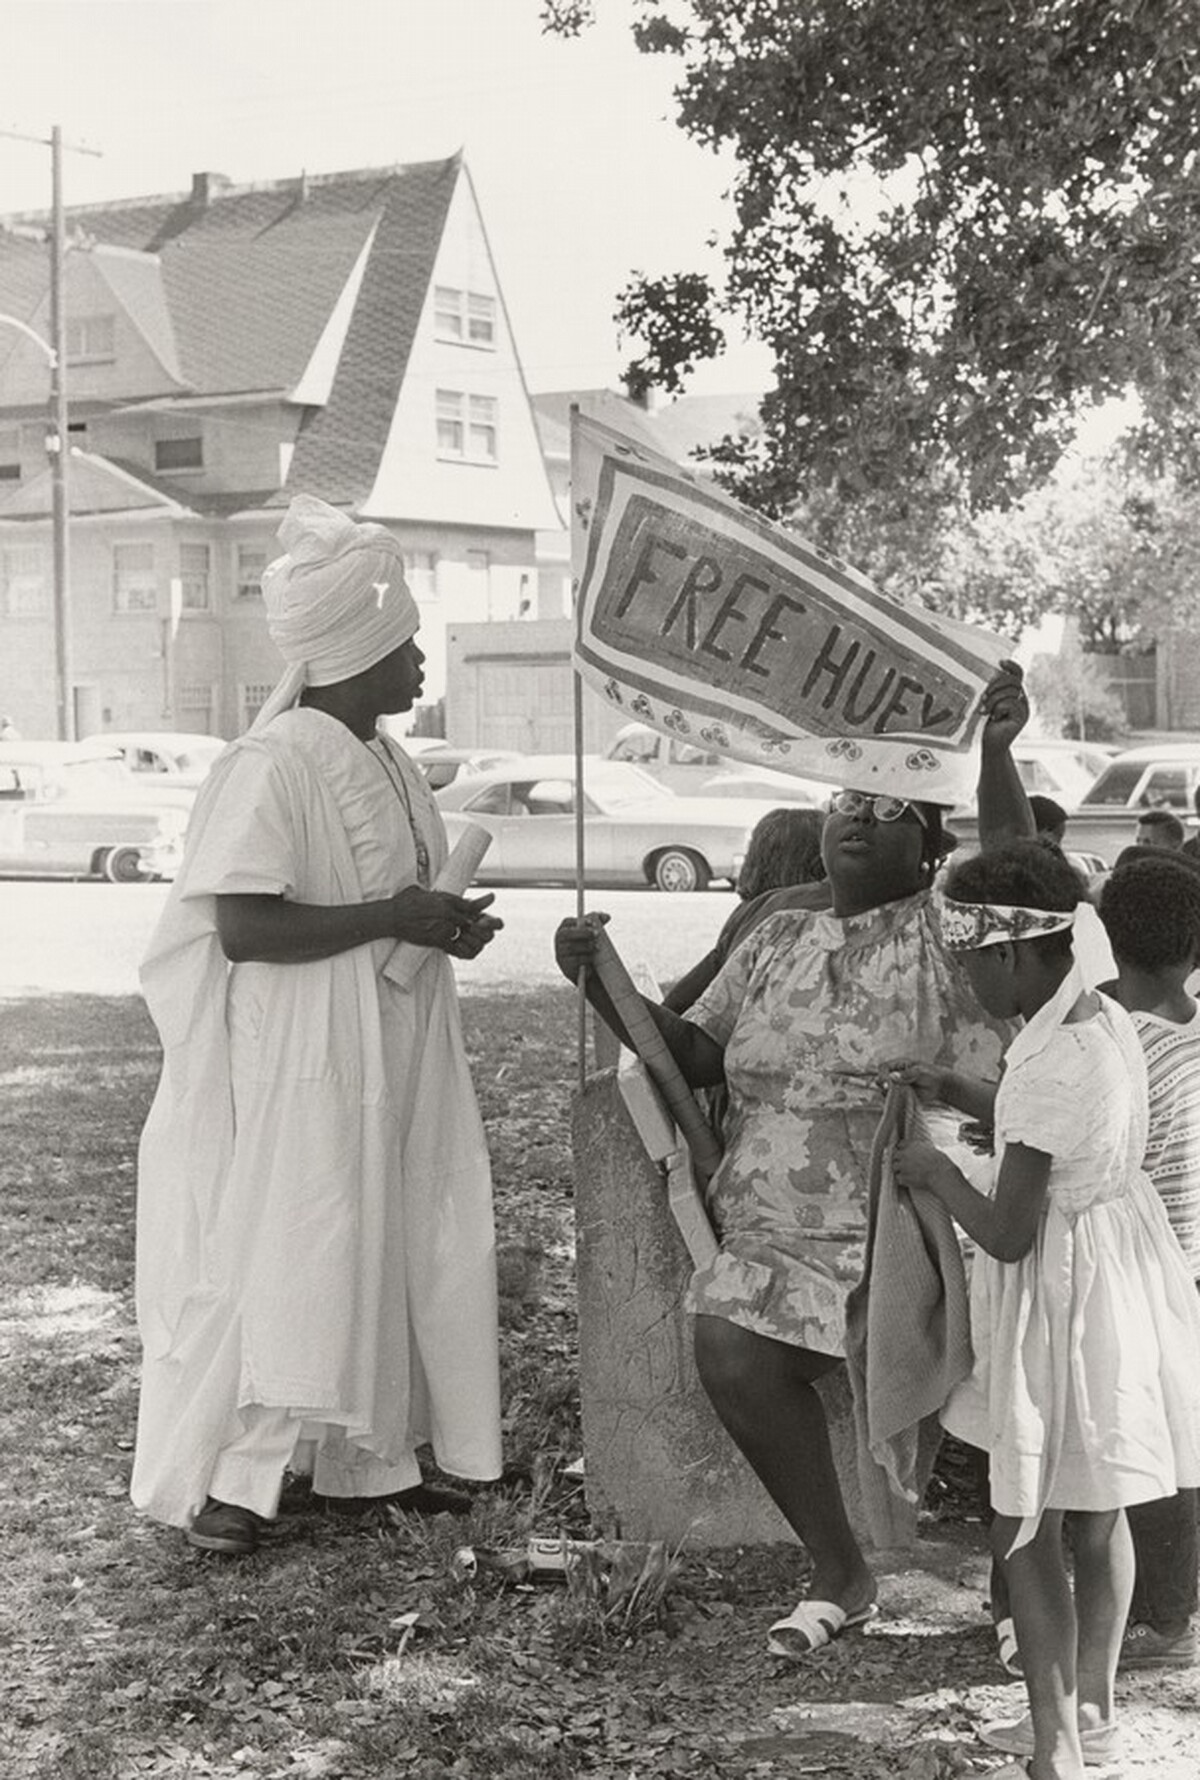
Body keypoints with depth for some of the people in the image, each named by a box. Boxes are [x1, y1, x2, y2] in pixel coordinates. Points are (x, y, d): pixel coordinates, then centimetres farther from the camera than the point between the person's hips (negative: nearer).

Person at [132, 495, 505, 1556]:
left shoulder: (386, 763, 9)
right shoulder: (275, 764, -18)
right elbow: (243, 925, -24)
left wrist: (444, 922, 2)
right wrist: (394, 918, -22)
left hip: (390, 1056, 9)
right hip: (298, 1060, -9)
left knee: (384, 1248, 13)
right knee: (283, 1252, -5)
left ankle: (367, 1460, 24)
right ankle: (224, 1479, 6)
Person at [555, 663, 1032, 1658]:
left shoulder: (947, 932, 1)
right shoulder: (775, 943, 18)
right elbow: (695, 1054, 15)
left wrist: (996, 749, -31)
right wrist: (602, 984, 0)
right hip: (777, 1231, 4)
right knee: (732, 1359, -20)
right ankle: (841, 1573, -1)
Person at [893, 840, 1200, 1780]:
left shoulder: (1050, 1066, -28)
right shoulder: (1107, 1018, 0)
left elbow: (1006, 1234, -25)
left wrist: (936, 1170, -8)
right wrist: (957, 1091, 8)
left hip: (1061, 1290, -9)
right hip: (1116, 1268, 9)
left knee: (1026, 1529, 5)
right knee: (1097, 1512, 21)